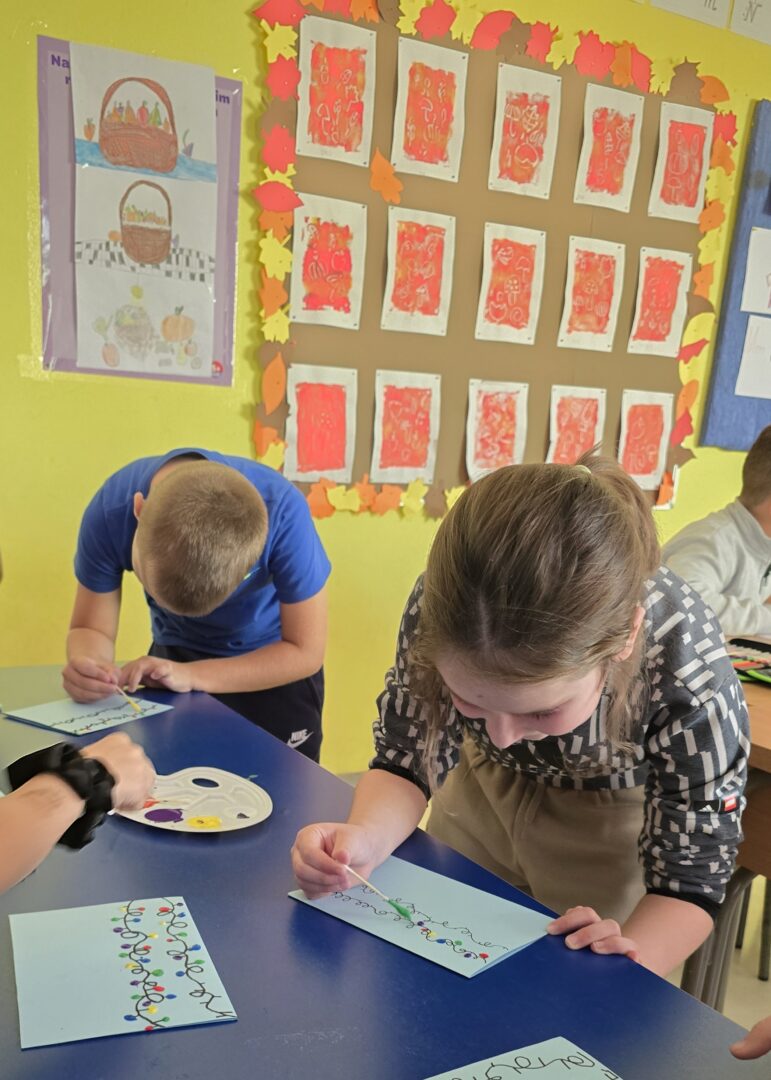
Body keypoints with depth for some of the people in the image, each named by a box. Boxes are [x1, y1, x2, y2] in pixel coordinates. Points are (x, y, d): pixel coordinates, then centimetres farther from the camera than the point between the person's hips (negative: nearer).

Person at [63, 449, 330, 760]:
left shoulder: (283, 512, -36)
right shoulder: (111, 509, -30)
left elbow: (305, 652, -26)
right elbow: (91, 629, -16)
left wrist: (192, 675, -34)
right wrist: (86, 667, -38)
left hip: (277, 663, -2)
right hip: (176, 655, 2)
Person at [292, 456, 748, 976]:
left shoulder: (692, 676, -37)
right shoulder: (443, 608, -32)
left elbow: (691, 878, -24)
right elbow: (405, 762, -18)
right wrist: (365, 838, -39)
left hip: (621, 824, -2)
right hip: (484, 794, 3)